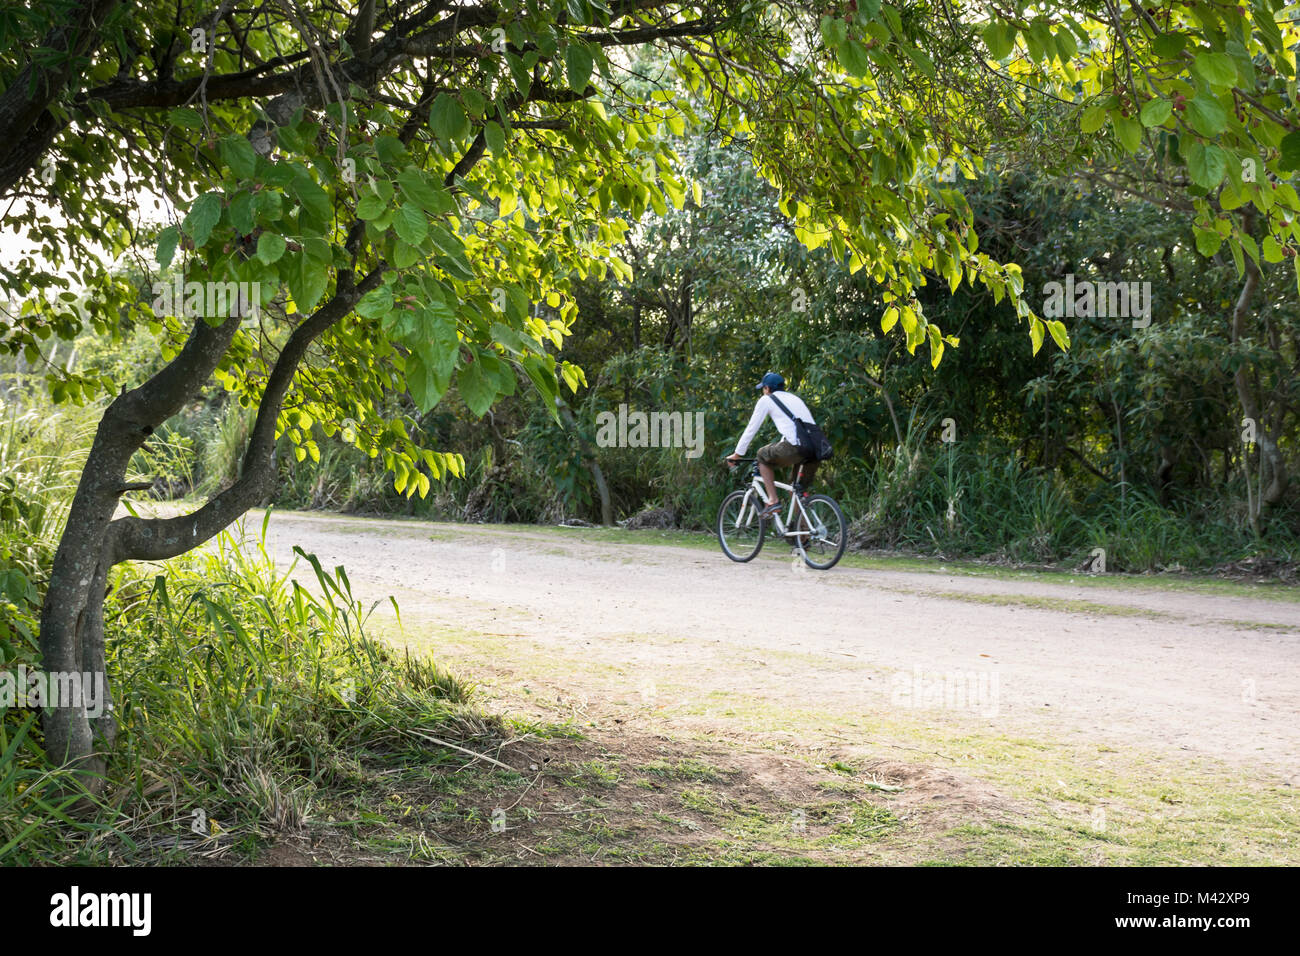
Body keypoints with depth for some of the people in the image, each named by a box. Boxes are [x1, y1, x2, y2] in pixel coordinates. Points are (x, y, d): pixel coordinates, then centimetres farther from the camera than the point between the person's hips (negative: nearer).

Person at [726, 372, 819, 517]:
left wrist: (737, 454, 24)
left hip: (795, 447, -6)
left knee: (763, 456, 19)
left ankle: (772, 501, 9)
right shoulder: (795, 398, 32)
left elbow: (751, 429, 14)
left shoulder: (766, 399, 13)